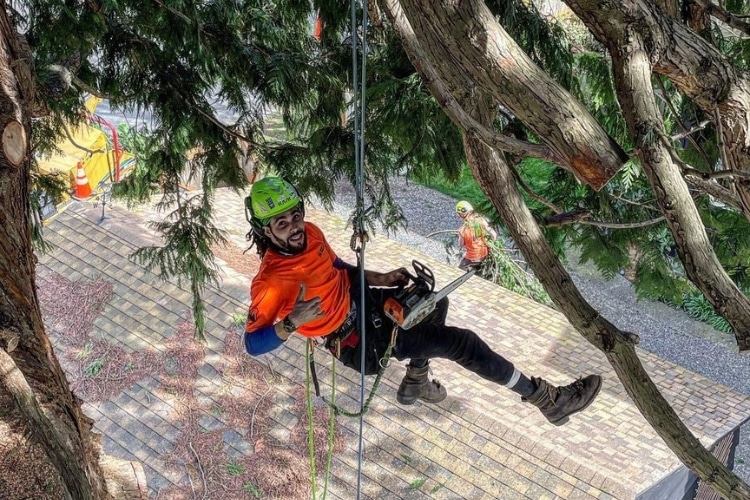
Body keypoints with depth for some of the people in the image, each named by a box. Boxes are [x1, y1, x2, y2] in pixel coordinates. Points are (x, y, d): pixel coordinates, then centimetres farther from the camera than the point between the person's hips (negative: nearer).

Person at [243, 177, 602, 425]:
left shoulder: (310, 234, -6)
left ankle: (415, 383, 34)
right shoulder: (271, 283, -29)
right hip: (360, 341, -8)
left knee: (434, 302, 23)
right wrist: (292, 322, -46)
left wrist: (378, 279, 6)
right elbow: (253, 344, -29)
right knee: (460, 342, -12)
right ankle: (548, 400, -1)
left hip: (359, 300, 8)